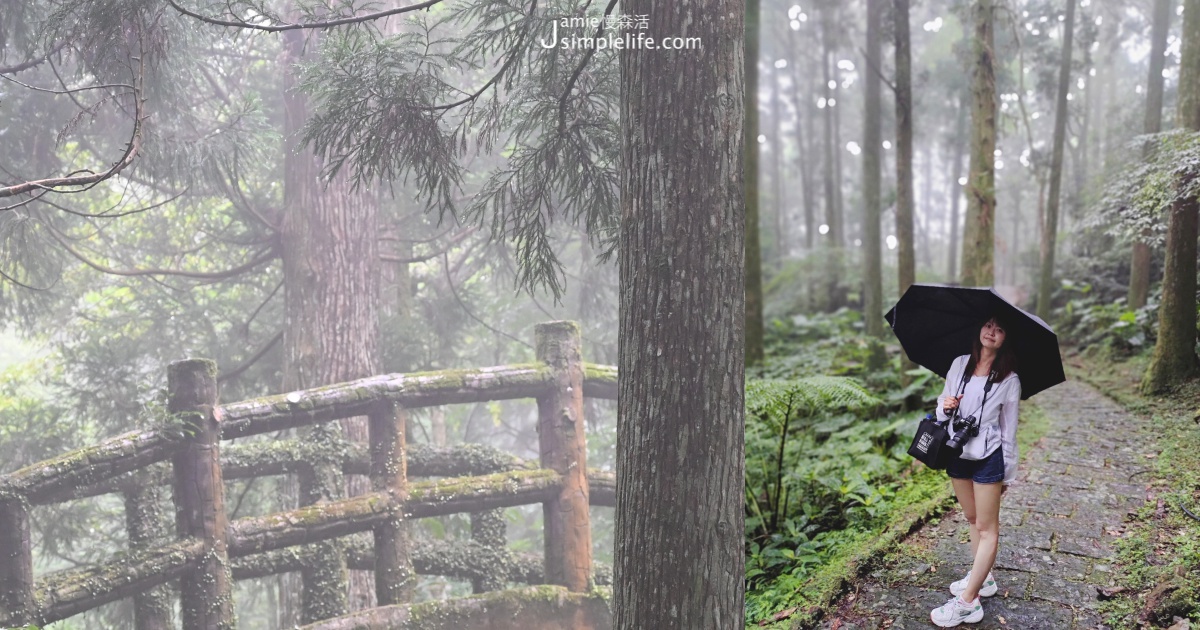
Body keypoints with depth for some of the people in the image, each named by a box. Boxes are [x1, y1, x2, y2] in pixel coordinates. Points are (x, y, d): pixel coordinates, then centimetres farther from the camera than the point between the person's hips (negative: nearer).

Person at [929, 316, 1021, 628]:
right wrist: (945, 407, -15)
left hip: (988, 457, -5)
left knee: (986, 528, 1)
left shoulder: (1009, 379, -7)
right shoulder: (959, 365, 2)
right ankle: (982, 578, 34)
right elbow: (943, 406, 9)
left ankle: (967, 603, 2)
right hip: (956, 452, 5)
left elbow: (1009, 429, -3)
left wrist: (1008, 472, 0)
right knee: (972, 519, 18)